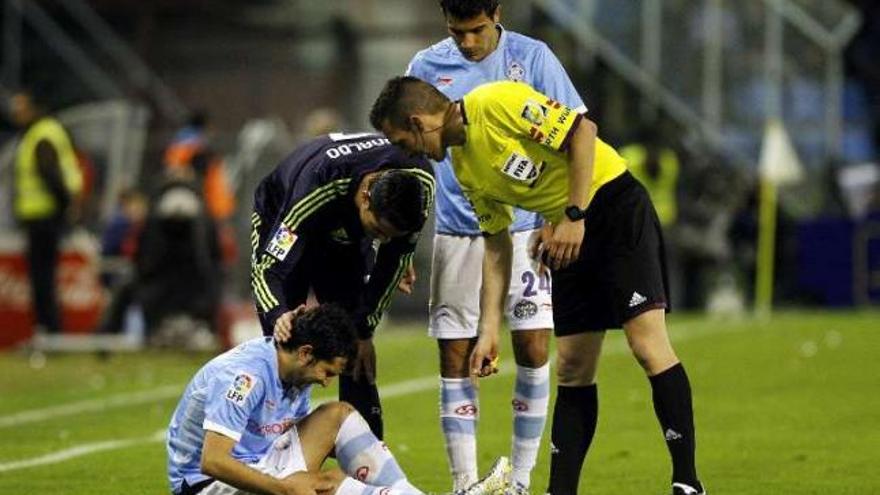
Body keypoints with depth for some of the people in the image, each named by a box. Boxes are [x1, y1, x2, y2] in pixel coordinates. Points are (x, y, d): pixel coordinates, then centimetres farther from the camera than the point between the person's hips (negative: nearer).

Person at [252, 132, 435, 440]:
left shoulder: (420, 184, -31)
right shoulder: (314, 194, -44)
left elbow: (395, 258, -15)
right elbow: (267, 270, -40)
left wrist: (365, 329, -15)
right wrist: (278, 317, -60)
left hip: (346, 235, 3)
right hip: (283, 228, -3)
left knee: (357, 348, -7)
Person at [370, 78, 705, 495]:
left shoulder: (496, 102, -15)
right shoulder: (464, 167, 10)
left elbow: (582, 130, -18)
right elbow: (496, 246, 15)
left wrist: (574, 217, -19)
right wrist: (489, 330, 10)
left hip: (615, 206, -9)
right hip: (567, 230, 9)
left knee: (648, 343, -16)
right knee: (572, 370, 7)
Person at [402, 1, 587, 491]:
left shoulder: (532, 58, -2)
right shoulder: (427, 67, 3)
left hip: (523, 227, -2)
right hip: (455, 231, 2)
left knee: (533, 349, -8)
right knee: (455, 358, 0)